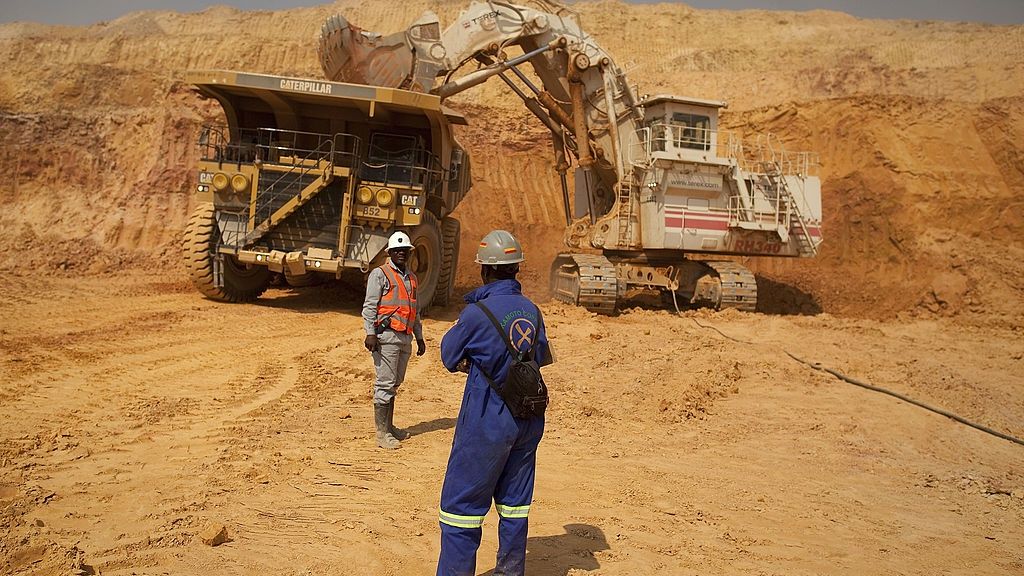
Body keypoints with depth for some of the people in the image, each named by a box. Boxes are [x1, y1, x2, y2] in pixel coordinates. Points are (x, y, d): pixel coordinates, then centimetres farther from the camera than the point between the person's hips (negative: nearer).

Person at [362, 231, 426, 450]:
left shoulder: (411, 277, 19)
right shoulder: (380, 274, -2)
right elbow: (369, 306, -8)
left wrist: (419, 338, 22)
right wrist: (370, 333, -18)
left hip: (405, 337, 7)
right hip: (387, 335, -7)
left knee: (395, 383, 13)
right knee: (385, 384, -7)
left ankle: (389, 426, 22)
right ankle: (382, 433, -5)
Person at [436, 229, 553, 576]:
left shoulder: (477, 313, -19)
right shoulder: (532, 310, 0)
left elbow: (450, 357, -4)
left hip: (487, 424, -6)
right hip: (529, 421, 6)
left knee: (461, 505, 5)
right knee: (515, 503, 18)